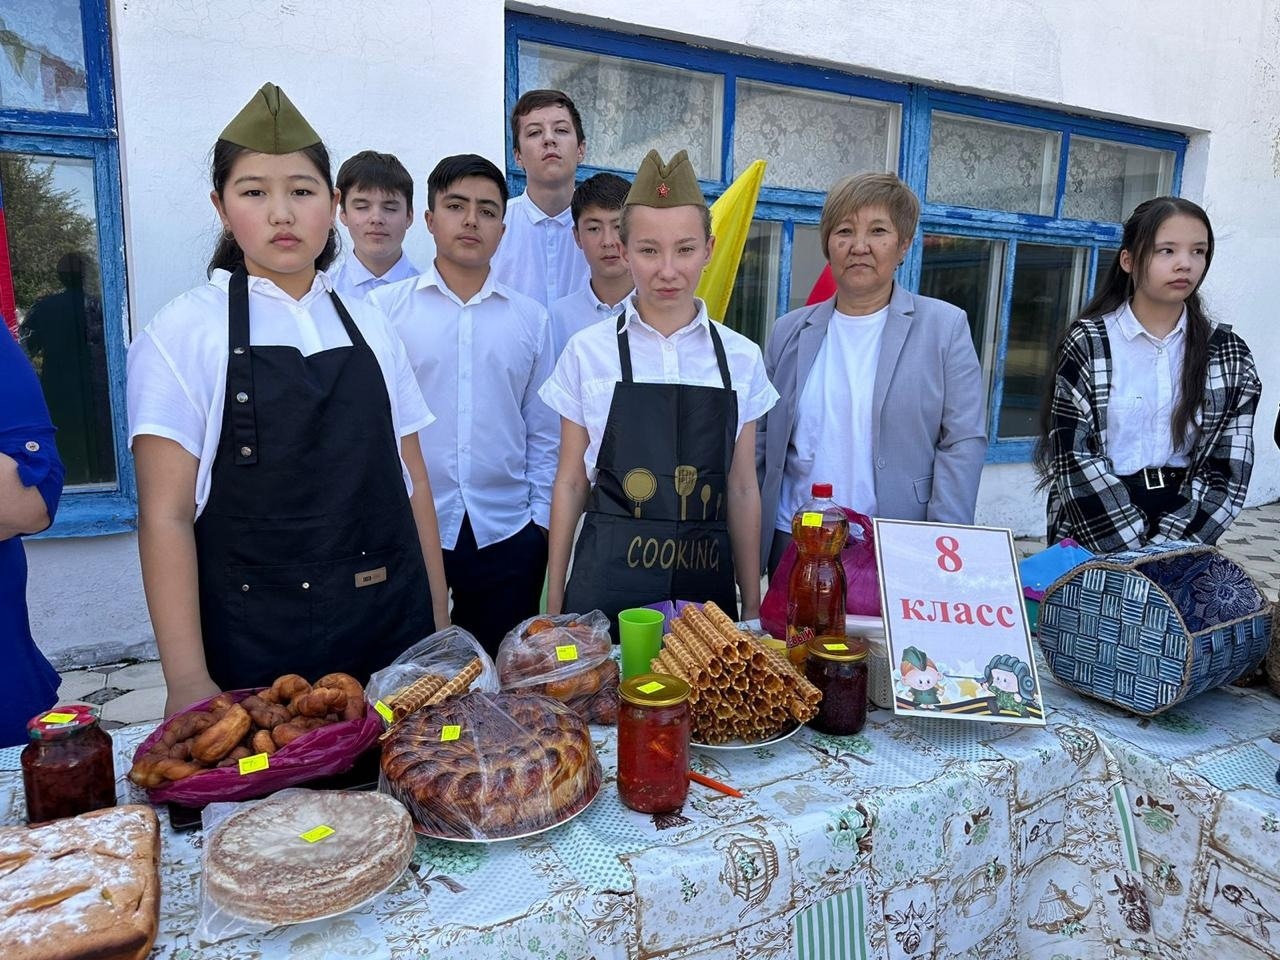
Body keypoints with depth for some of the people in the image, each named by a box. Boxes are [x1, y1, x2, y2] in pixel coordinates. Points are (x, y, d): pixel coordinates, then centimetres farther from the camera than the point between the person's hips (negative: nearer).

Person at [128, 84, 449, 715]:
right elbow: (165, 516, -8)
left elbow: (412, 483, 8)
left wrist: (440, 625, 7)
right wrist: (188, 683, -13)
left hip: (394, 635, 3)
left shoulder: (370, 327, 6)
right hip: (256, 652, -3)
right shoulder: (181, 333, -4)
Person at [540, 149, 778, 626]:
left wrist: (752, 606, 7)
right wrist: (554, 598, 4)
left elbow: (742, 488, 5)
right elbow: (570, 482, 2)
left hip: (706, 584, 2)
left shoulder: (741, 359, 1)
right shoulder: (587, 353, -3)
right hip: (607, 584, -1)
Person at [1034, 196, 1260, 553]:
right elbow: (1074, 459, -12)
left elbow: (1228, 469, -2)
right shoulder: (1087, 344, -7)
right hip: (1090, 538, -2)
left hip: (1181, 538, 2)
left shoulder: (1228, 353, 1)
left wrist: (1168, 548, -14)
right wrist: (1135, 551, -18)